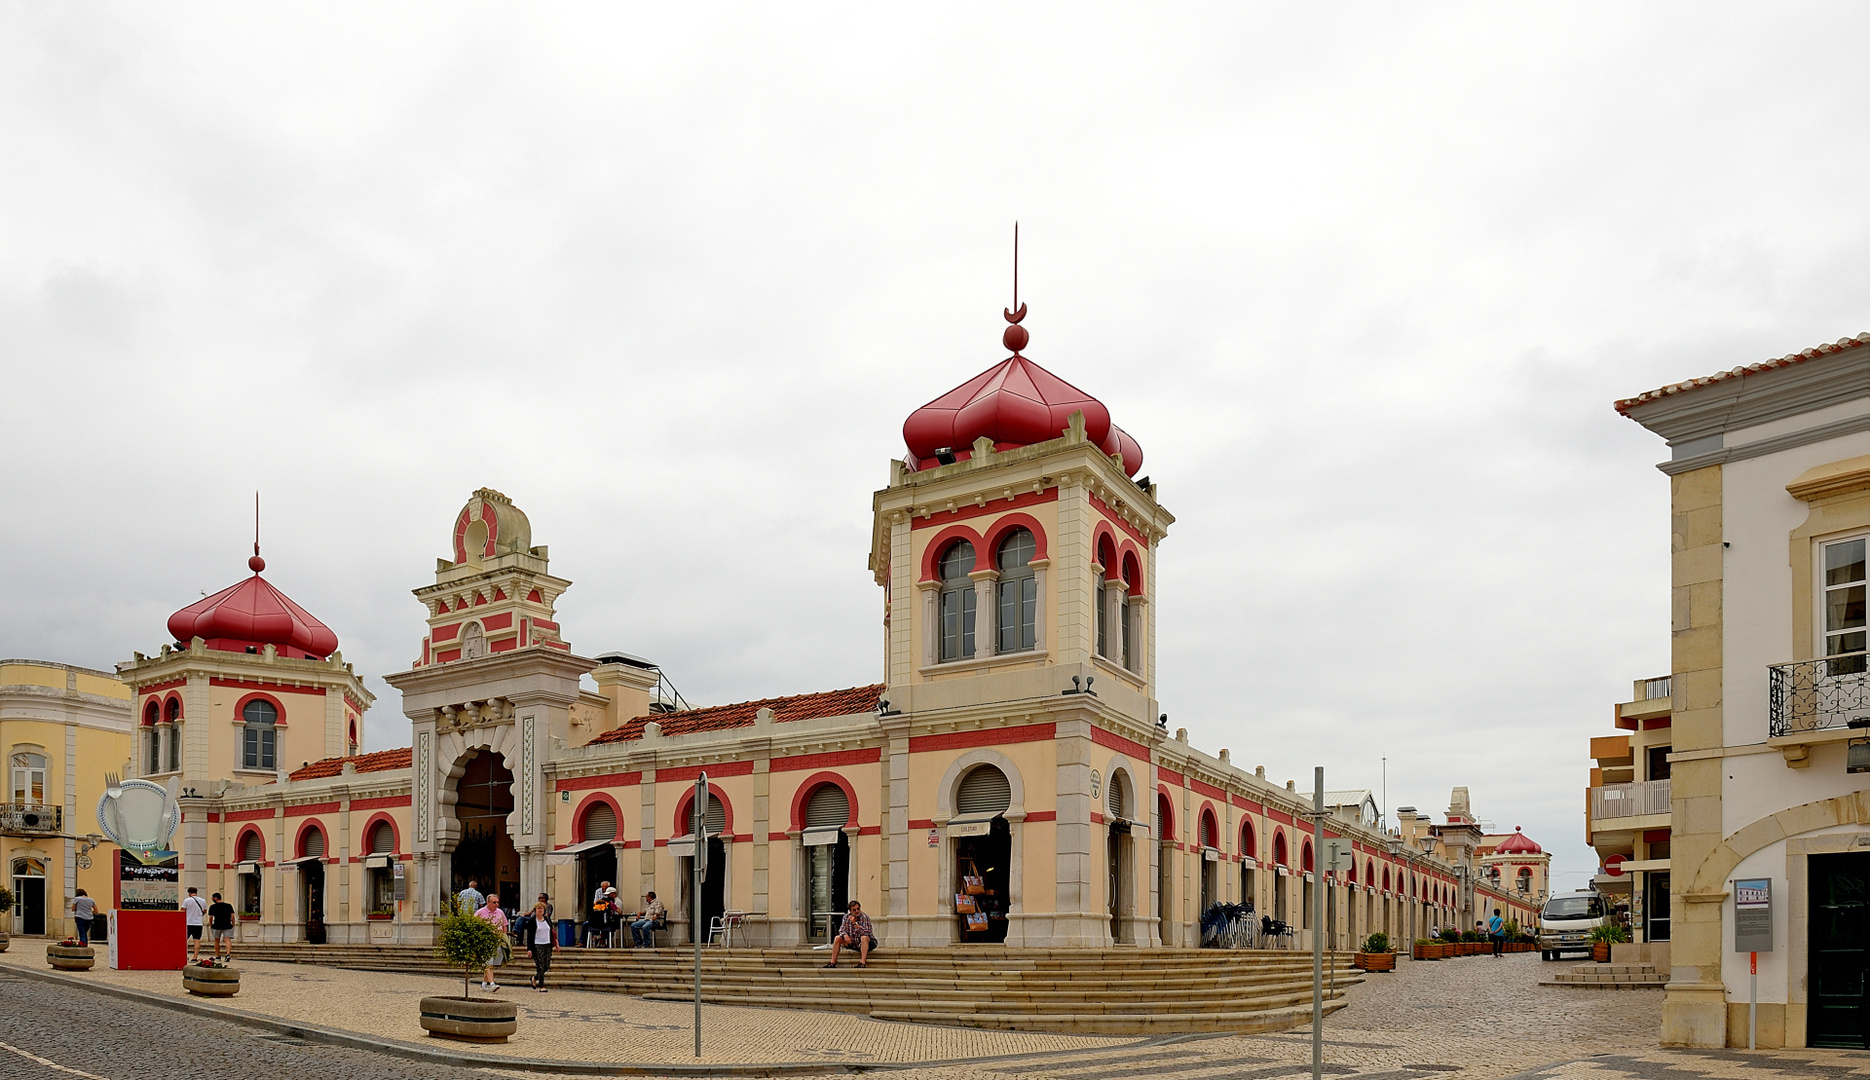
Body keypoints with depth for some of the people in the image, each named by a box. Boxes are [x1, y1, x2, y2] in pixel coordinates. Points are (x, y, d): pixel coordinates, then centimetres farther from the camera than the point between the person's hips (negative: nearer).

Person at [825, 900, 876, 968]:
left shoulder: (865, 917, -16)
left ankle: (863, 963, -44)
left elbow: (866, 933, -27)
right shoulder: (847, 917, -1)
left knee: (864, 937, -37)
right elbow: (841, 930, -4)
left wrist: (855, 923, -32)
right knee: (838, 938, -11)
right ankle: (833, 963, -13)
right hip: (853, 943, 5)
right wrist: (845, 935, -27)